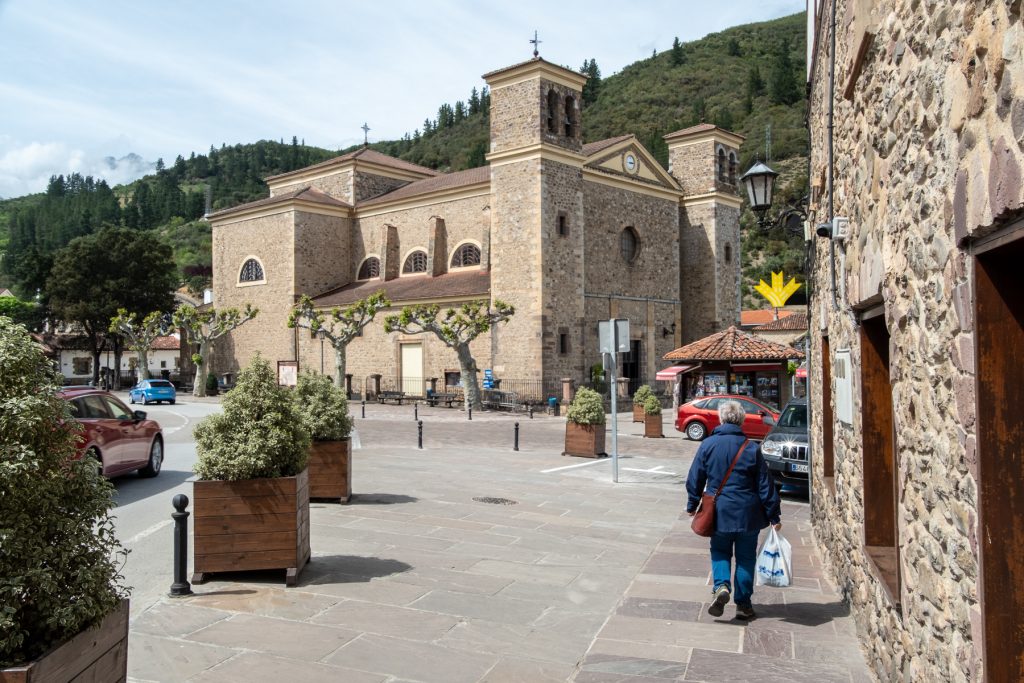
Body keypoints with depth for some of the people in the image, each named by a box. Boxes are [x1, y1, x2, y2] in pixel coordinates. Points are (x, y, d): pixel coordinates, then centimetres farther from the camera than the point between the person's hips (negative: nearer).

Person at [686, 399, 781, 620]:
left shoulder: (708, 445, -5)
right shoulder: (750, 448, -7)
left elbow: (695, 478, 0)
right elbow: (765, 484, -4)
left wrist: (692, 505, 14)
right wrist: (774, 516, 4)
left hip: (719, 513, 0)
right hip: (748, 514, 0)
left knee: (720, 552, 17)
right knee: (745, 557, 12)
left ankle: (721, 586, -8)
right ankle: (743, 604, 16)